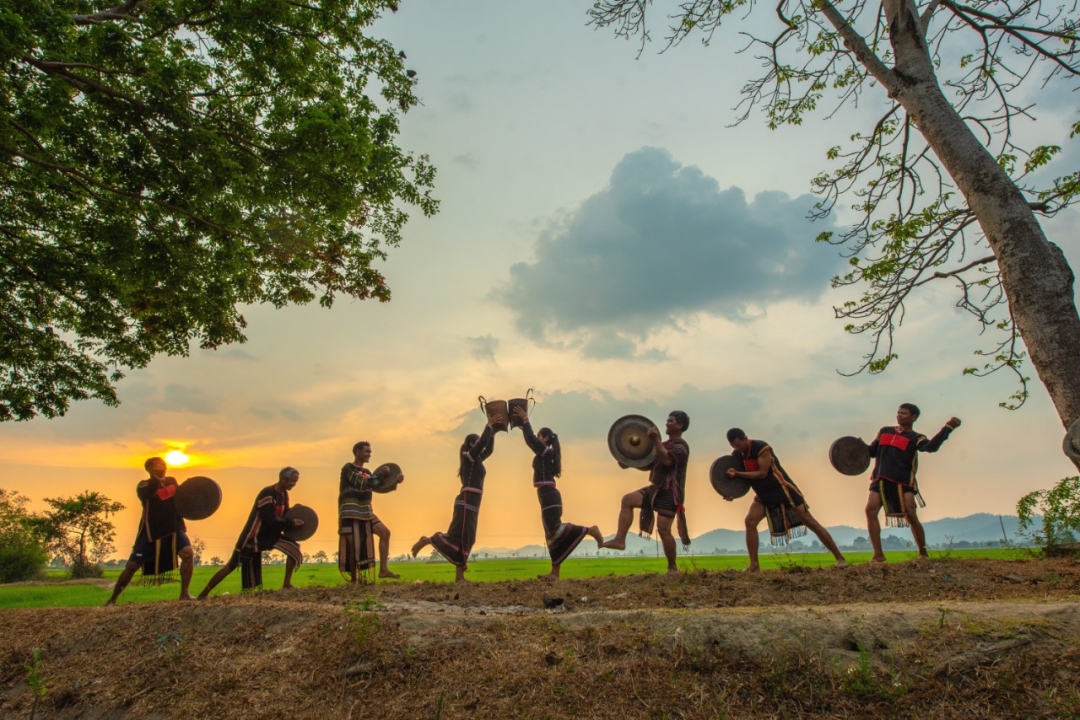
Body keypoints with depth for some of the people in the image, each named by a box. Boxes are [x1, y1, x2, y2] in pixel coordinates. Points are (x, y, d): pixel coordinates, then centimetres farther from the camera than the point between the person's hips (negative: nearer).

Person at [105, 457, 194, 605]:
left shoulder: (172, 481, 8)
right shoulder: (144, 485, -4)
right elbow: (146, 494, -27)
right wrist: (156, 477, -32)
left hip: (173, 528, 2)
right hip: (151, 532, -2)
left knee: (188, 553, -21)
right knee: (133, 565, 4)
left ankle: (184, 593, -13)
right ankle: (112, 599, 25)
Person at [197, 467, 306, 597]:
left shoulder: (284, 494, 3)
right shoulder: (267, 494, -25)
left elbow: (283, 515, 9)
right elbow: (270, 520, -27)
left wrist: (293, 521, -11)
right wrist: (291, 523, -21)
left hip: (269, 535, 8)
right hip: (253, 536, -8)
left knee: (294, 550, -4)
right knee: (232, 565, -2)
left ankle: (286, 585, 5)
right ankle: (203, 595, 12)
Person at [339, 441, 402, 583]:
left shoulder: (367, 472, 18)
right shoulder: (348, 468, -5)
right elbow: (361, 484, -19)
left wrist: (395, 481, -4)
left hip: (366, 512, 7)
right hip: (351, 512, -7)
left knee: (385, 532, -3)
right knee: (354, 547, -7)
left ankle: (383, 569, -1)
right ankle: (354, 579, 5)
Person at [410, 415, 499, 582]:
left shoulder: (476, 460, 17)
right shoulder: (469, 456, -6)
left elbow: (489, 449, 21)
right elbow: (483, 442, -17)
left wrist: (493, 431, 14)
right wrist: (489, 425, -7)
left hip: (471, 503, 9)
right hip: (467, 502, -9)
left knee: (466, 540, 5)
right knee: (457, 536, -11)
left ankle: (459, 576, 5)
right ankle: (425, 541, -1)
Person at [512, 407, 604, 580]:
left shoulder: (546, 452, -5)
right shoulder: (545, 454, 19)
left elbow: (531, 439, -15)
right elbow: (530, 440, 27)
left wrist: (525, 420, -6)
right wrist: (523, 424, 26)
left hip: (549, 496, -10)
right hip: (548, 496, 10)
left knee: (555, 530, -20)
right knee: (552, 534, 4)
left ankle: (590, 530, -17)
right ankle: (554, 573, 2)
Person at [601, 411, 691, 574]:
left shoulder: (681, 446, -9)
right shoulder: (666, 444, 20)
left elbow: (667, 460, -27)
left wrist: (655, 440, -29)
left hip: (670, 492, -8)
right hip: (656, 488, 9)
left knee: (663, 529, -10)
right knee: (628, 499, -8)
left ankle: (672, 568, 4)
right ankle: (620, 540, -11)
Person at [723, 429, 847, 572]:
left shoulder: (762, 448, -23)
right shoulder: (736, 455, -2)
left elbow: (762, 473, -27)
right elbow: (742, 478, 6)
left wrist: (737, 473, -31)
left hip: (783, 490, -6)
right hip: (764, 495, 6)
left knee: (810, 522, -1)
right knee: (750, 521, -14)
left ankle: (840, 558, 9)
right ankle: (754, 565, -7)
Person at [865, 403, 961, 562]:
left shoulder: (915, 438, 4)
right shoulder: (884, 431, 19)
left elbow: (931, 447, -17)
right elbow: (872, 451, 23)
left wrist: (948, 428, -22)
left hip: (903, 481, -3)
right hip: (880, 479, 3)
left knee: (910, 514, -7)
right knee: (871, 510, -11)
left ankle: (923, 553, 12)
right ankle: (878, 554, -6)